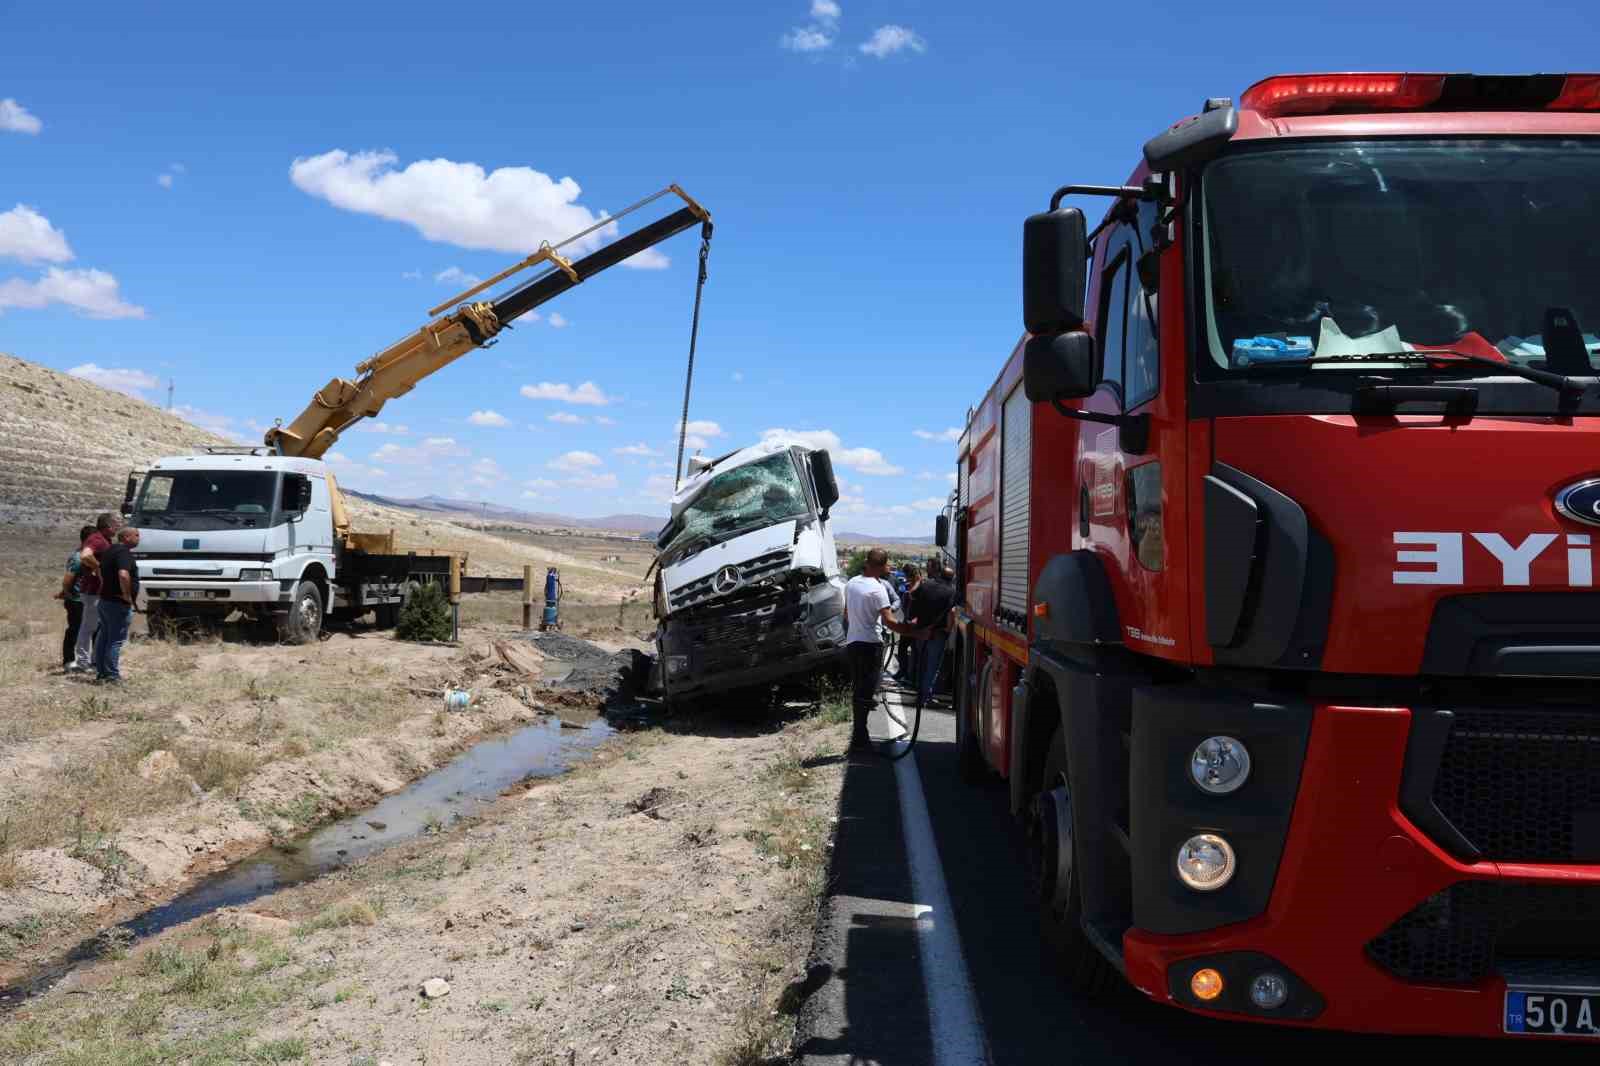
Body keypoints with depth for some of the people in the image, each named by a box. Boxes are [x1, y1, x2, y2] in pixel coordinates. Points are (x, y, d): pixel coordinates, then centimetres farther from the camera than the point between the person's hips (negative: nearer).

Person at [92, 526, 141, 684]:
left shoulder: (110, 551, 13)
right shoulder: (124, 553, -18)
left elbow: (100, 571, 29)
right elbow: (123, 575, -33)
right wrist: (127, 595, -22)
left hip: (105, 600, 10)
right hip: (119, 604, -10)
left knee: (104, 637, 15)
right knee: (116, 640, -5)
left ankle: (101, 672, 23)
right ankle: (111, 676, -3)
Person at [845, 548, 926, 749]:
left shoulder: (852, 583, 8)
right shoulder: (877, 588, -16)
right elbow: (890, 622, -23)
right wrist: (915, 631, -20)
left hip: (852, 642, 8)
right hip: (870, 644, -8)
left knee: (857, 689, 15)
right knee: (866, 691, -3)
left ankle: (859, 733, 21)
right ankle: (860, 736, -4)